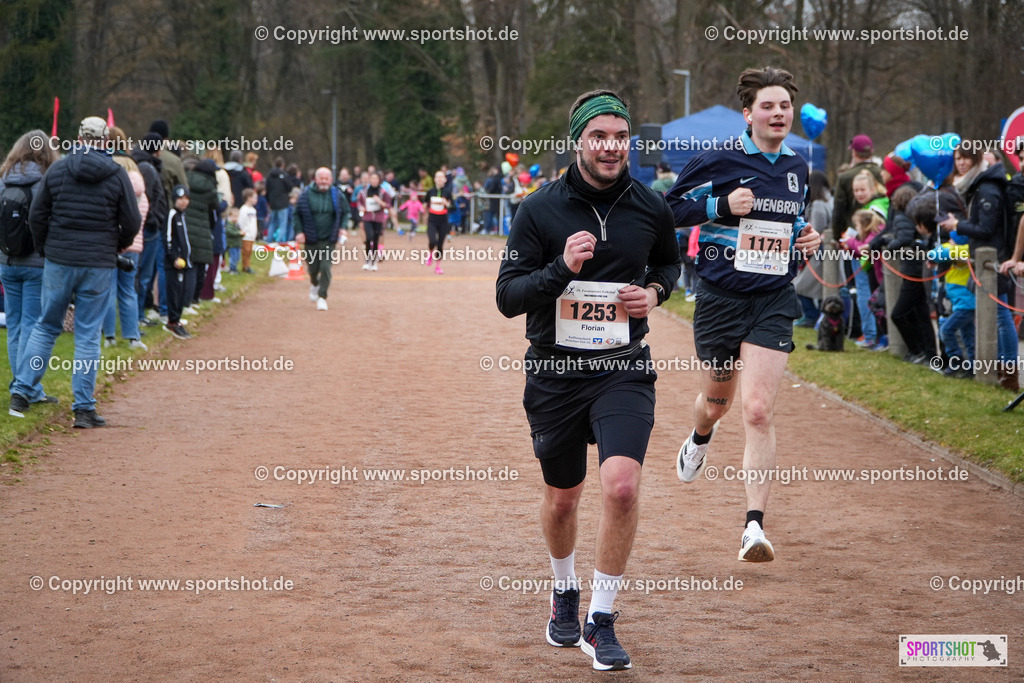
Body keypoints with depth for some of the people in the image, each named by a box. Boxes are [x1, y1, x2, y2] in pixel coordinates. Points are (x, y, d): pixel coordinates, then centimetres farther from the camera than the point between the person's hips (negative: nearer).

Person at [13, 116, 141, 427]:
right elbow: (132, 222, -3)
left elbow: (37, 215, 3)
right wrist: (118, 246, 18)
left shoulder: (57, 170, 0)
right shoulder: (117, 175, -4)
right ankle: (84, 408, 2)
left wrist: (44, 250, 17)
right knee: (88, 335, 2)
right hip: (99, 265, -1)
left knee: (46, 326, 15)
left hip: (58, 261, 1)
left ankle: (23, 389, 9)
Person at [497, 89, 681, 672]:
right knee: (562, 498, 14)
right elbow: (508, 297, -8)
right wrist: (562, 268, -24)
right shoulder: (540, 210, -7)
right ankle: (565, 592, 43)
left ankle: (602, 619, -6)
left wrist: (655, 292, -1)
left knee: (622, 485, -20)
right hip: (556, 371, 0)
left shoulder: (651, 207, 0)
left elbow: (669, 262, 21)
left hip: (624, 368, 0)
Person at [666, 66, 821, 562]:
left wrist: (806, 239, 5)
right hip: (721, 295, -2)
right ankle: (699, 439, 57)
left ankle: (754, 527, -13)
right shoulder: (718, 161, -7)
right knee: (717, 401, 17)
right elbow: (671, 209, -4)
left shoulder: (797, 169, 9)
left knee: (758, 411, -12)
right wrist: (722, 206, -17)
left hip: (774, 301, 2)